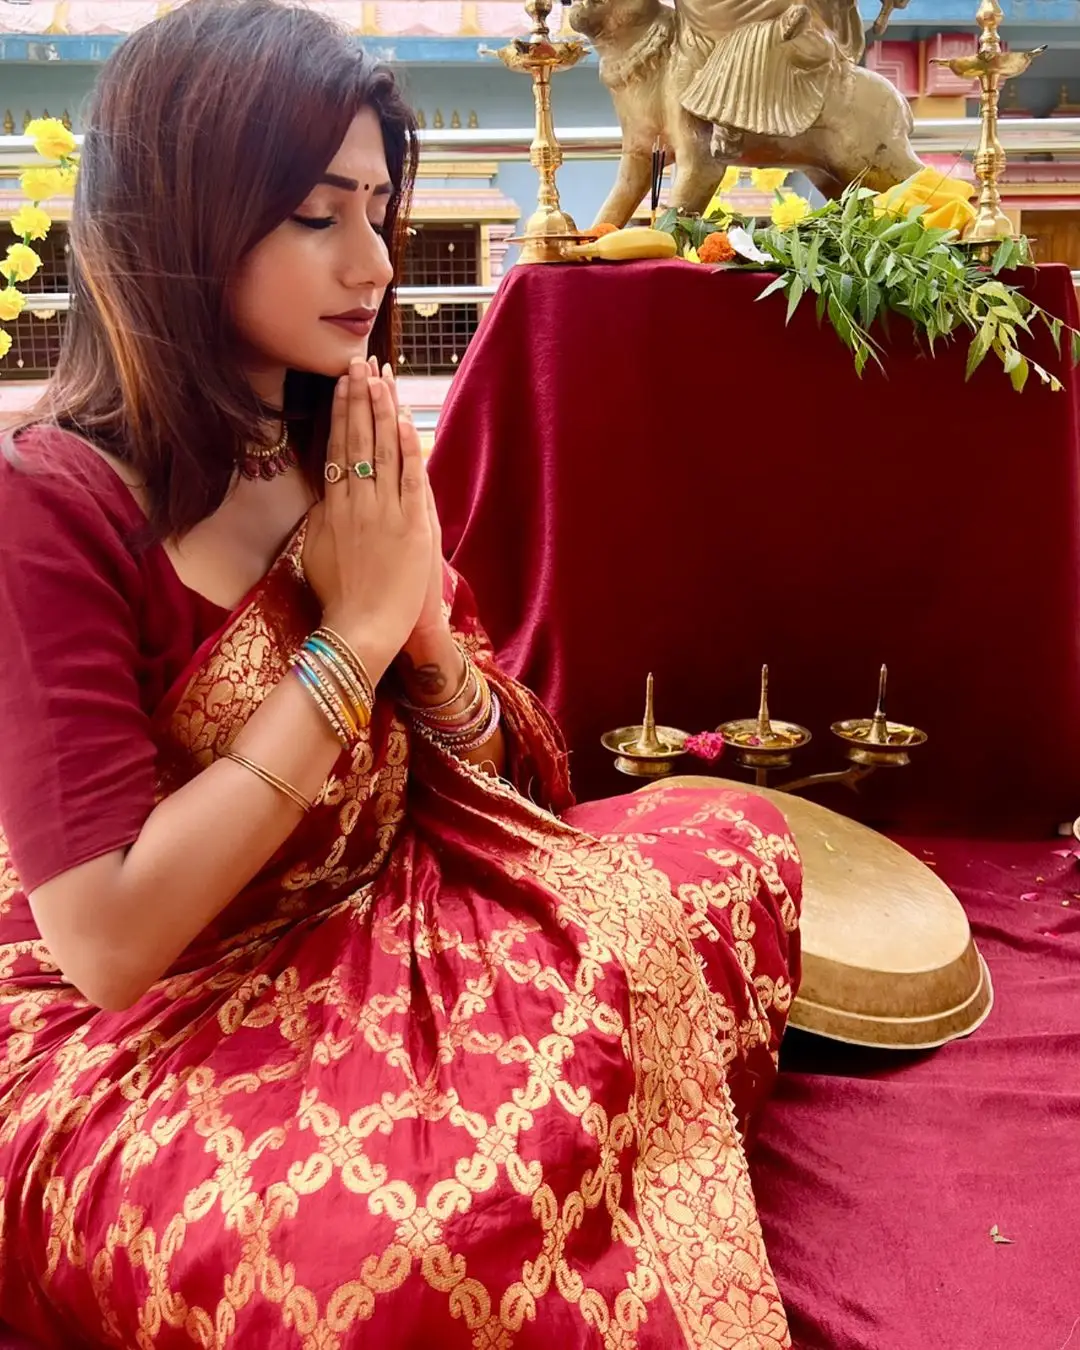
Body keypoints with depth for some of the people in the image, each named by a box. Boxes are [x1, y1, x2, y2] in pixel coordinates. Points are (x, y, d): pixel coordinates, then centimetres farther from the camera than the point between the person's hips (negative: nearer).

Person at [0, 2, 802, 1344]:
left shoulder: (347, 458, 1)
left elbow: (503, 777, 5)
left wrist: (424, 620, -16)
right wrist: (350, 634, -22)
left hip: (395, 923, 7)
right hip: (137, 1047, -6)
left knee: (735, 845, -5)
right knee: (410, 1238, -33)